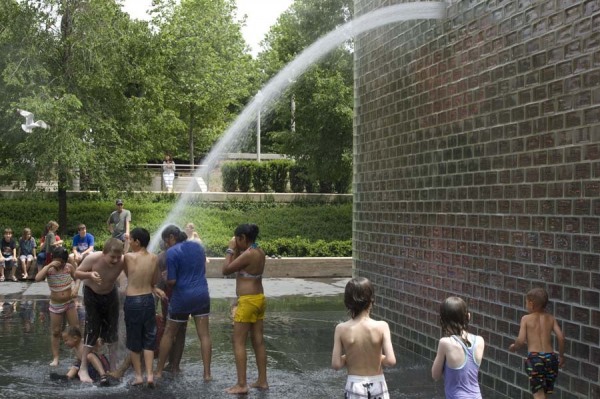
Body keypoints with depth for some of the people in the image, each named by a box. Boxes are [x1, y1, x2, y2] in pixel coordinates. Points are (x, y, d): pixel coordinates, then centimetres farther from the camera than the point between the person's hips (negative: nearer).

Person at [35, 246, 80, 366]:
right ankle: (55, 358, 13)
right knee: (55, 332, 5)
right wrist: (49, 265, -32)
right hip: (55, 305, -1)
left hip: (70, 303, 1)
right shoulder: (49, 269, -13)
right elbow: (37, 278, -31)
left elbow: (77, 278, 5)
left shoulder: (69, 267, -8)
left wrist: (76, 288, -16)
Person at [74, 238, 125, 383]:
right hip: (92, 294, -3)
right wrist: (89, 274, -40)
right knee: (92, 330, -7)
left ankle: (113, 365, 28)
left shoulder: (122, 262, -31)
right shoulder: (92, 259, -33)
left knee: (111, 329, 12)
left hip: (110, 294, 3)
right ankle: (83, 368, 2)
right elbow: (77, 273, -19)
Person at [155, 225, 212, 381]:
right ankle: (207, 373, 2)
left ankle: (159, 371, 18)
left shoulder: (172, 252, -13)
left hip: (182, 298, -5)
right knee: (204, 334, 4)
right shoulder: (198, 247, 7)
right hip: (202, 295, 5)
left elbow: (171, 281, -14)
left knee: (168, 334, 11)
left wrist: (164, 279, 6)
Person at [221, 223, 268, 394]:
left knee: (239, 342, -3)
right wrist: (237, 251, 9)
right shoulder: (260, 252, 8)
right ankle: (262, 381, 18)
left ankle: (241, 384, -3)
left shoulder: (248, 254, -20)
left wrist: (230, 250, -6)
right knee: (258, 341, 13)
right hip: (259, 299, 9)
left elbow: (226, 270, -15)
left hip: (248, 301, -9)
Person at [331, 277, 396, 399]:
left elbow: (336, 364, -9)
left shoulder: (341, 329, -11)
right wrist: (378, 358, 2)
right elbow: (391, 360, -19)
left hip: (355, 385, 0)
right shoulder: (381, 327, -14)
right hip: (377, 385, 0)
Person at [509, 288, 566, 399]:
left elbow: (521, 340, -8)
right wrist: (561, 355, 12)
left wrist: (514, 347, 14)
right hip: (550, 357, 4)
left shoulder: (526, 319, 0)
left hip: (534, 357, -4)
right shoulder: (550, 318, 9)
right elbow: (561, 337, -1)